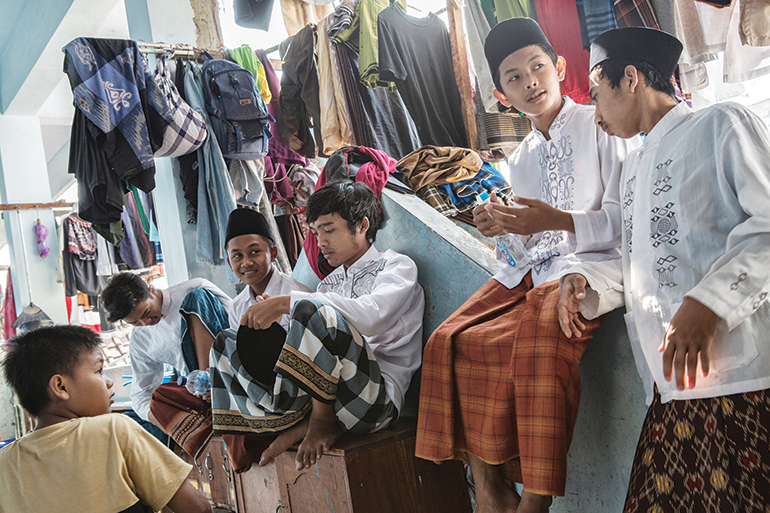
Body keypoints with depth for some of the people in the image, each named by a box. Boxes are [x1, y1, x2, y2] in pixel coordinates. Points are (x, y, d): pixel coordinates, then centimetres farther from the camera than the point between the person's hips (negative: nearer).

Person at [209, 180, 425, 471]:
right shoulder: (329, 284, 26)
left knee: (312, 309, -31)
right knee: (224, 343, 8)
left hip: (377, 396, -8)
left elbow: (371, 315, -20)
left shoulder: (397, 266, 3)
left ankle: (321, 421, -11)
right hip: (319, 398, 8)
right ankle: (303, 424, -11)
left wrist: (286, 303, -22)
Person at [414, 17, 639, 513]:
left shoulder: (600, 125, 2)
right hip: (532, 269, 7)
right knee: (453, 340, -14)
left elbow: (623, 216, -7)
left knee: (537, 341, -34)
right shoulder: (521, 157, 21)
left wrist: (556, 220, -22)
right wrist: (503, 228, 0)